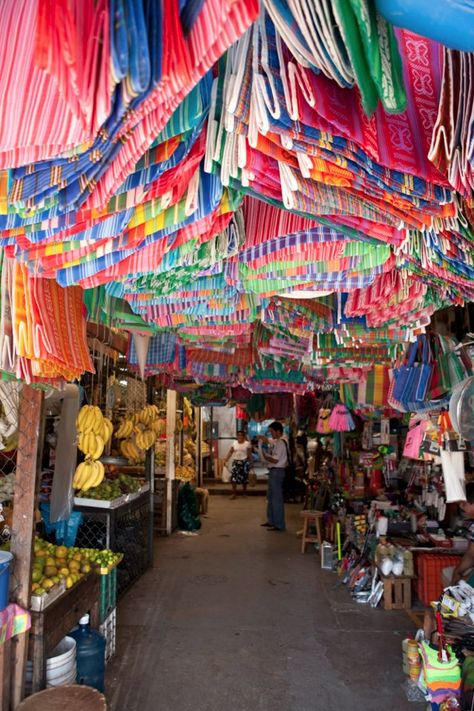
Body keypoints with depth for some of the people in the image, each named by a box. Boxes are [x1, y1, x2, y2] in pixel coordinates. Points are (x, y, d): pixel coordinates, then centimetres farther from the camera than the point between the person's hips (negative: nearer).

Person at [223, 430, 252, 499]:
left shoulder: (247, 443, -3)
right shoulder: (234, 442, 5)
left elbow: (249, 454, -2)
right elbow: (230, 452, 5)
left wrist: (250, 463, -5)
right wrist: (226, 460, -1)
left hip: (244, 462, -2)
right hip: (235, 461, 2)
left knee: (244, 477, 6)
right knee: (233, 477, -6)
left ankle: (244, 493, 24)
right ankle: (234, 493, 2)